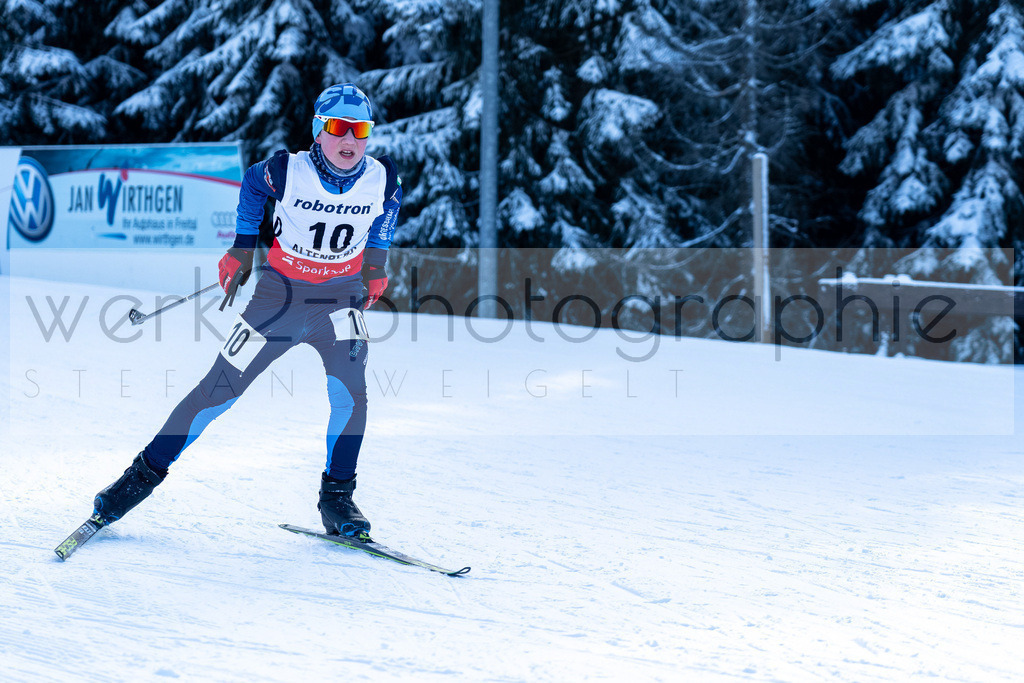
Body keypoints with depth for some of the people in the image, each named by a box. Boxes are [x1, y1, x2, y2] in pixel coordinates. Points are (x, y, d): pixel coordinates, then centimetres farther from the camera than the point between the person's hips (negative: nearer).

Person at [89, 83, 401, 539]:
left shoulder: (382, 180, -13)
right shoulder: (287, 172, -18)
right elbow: (252, 185, 6)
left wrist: (376, 260, 15)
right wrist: (243, 245, 10)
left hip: (339, 299, 1)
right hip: (279, 294, -1)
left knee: (350, 393, -21)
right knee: (219, 390, -1)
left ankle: (337, 496, -4)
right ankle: (146, 473, 13)